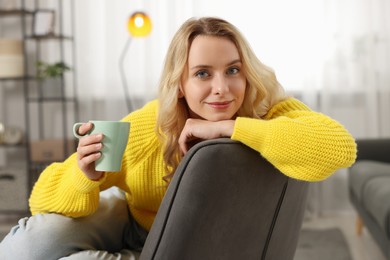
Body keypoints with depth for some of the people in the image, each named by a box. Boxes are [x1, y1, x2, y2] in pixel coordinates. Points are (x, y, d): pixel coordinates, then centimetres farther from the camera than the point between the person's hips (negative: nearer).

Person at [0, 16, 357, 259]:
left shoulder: (268, 111, -30)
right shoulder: (145, 129, -29)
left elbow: (340, 146, -52)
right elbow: (46, 196, -20)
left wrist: (227, 127, -48)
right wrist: (87, 177, -44)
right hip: (135, 223, 1)